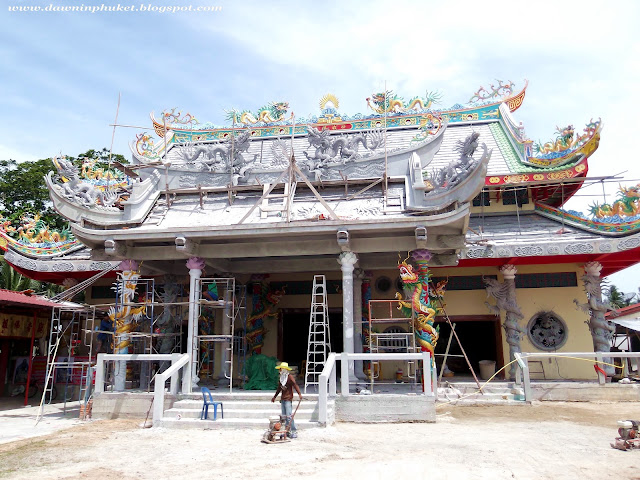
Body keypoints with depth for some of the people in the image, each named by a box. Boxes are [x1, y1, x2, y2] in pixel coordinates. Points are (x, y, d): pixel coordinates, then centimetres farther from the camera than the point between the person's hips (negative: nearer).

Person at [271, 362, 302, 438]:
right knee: (284, 416, 8)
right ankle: (288, 431, 15)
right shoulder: (281, 378, 13)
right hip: (282, 399, 8)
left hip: (288, 398, -8)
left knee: (289, 415, -12)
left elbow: (295, 385, -22)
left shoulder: (290, 377, -10)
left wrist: (299, 393, -35)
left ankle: (294, 432, -7)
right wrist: (274, 397, 32)